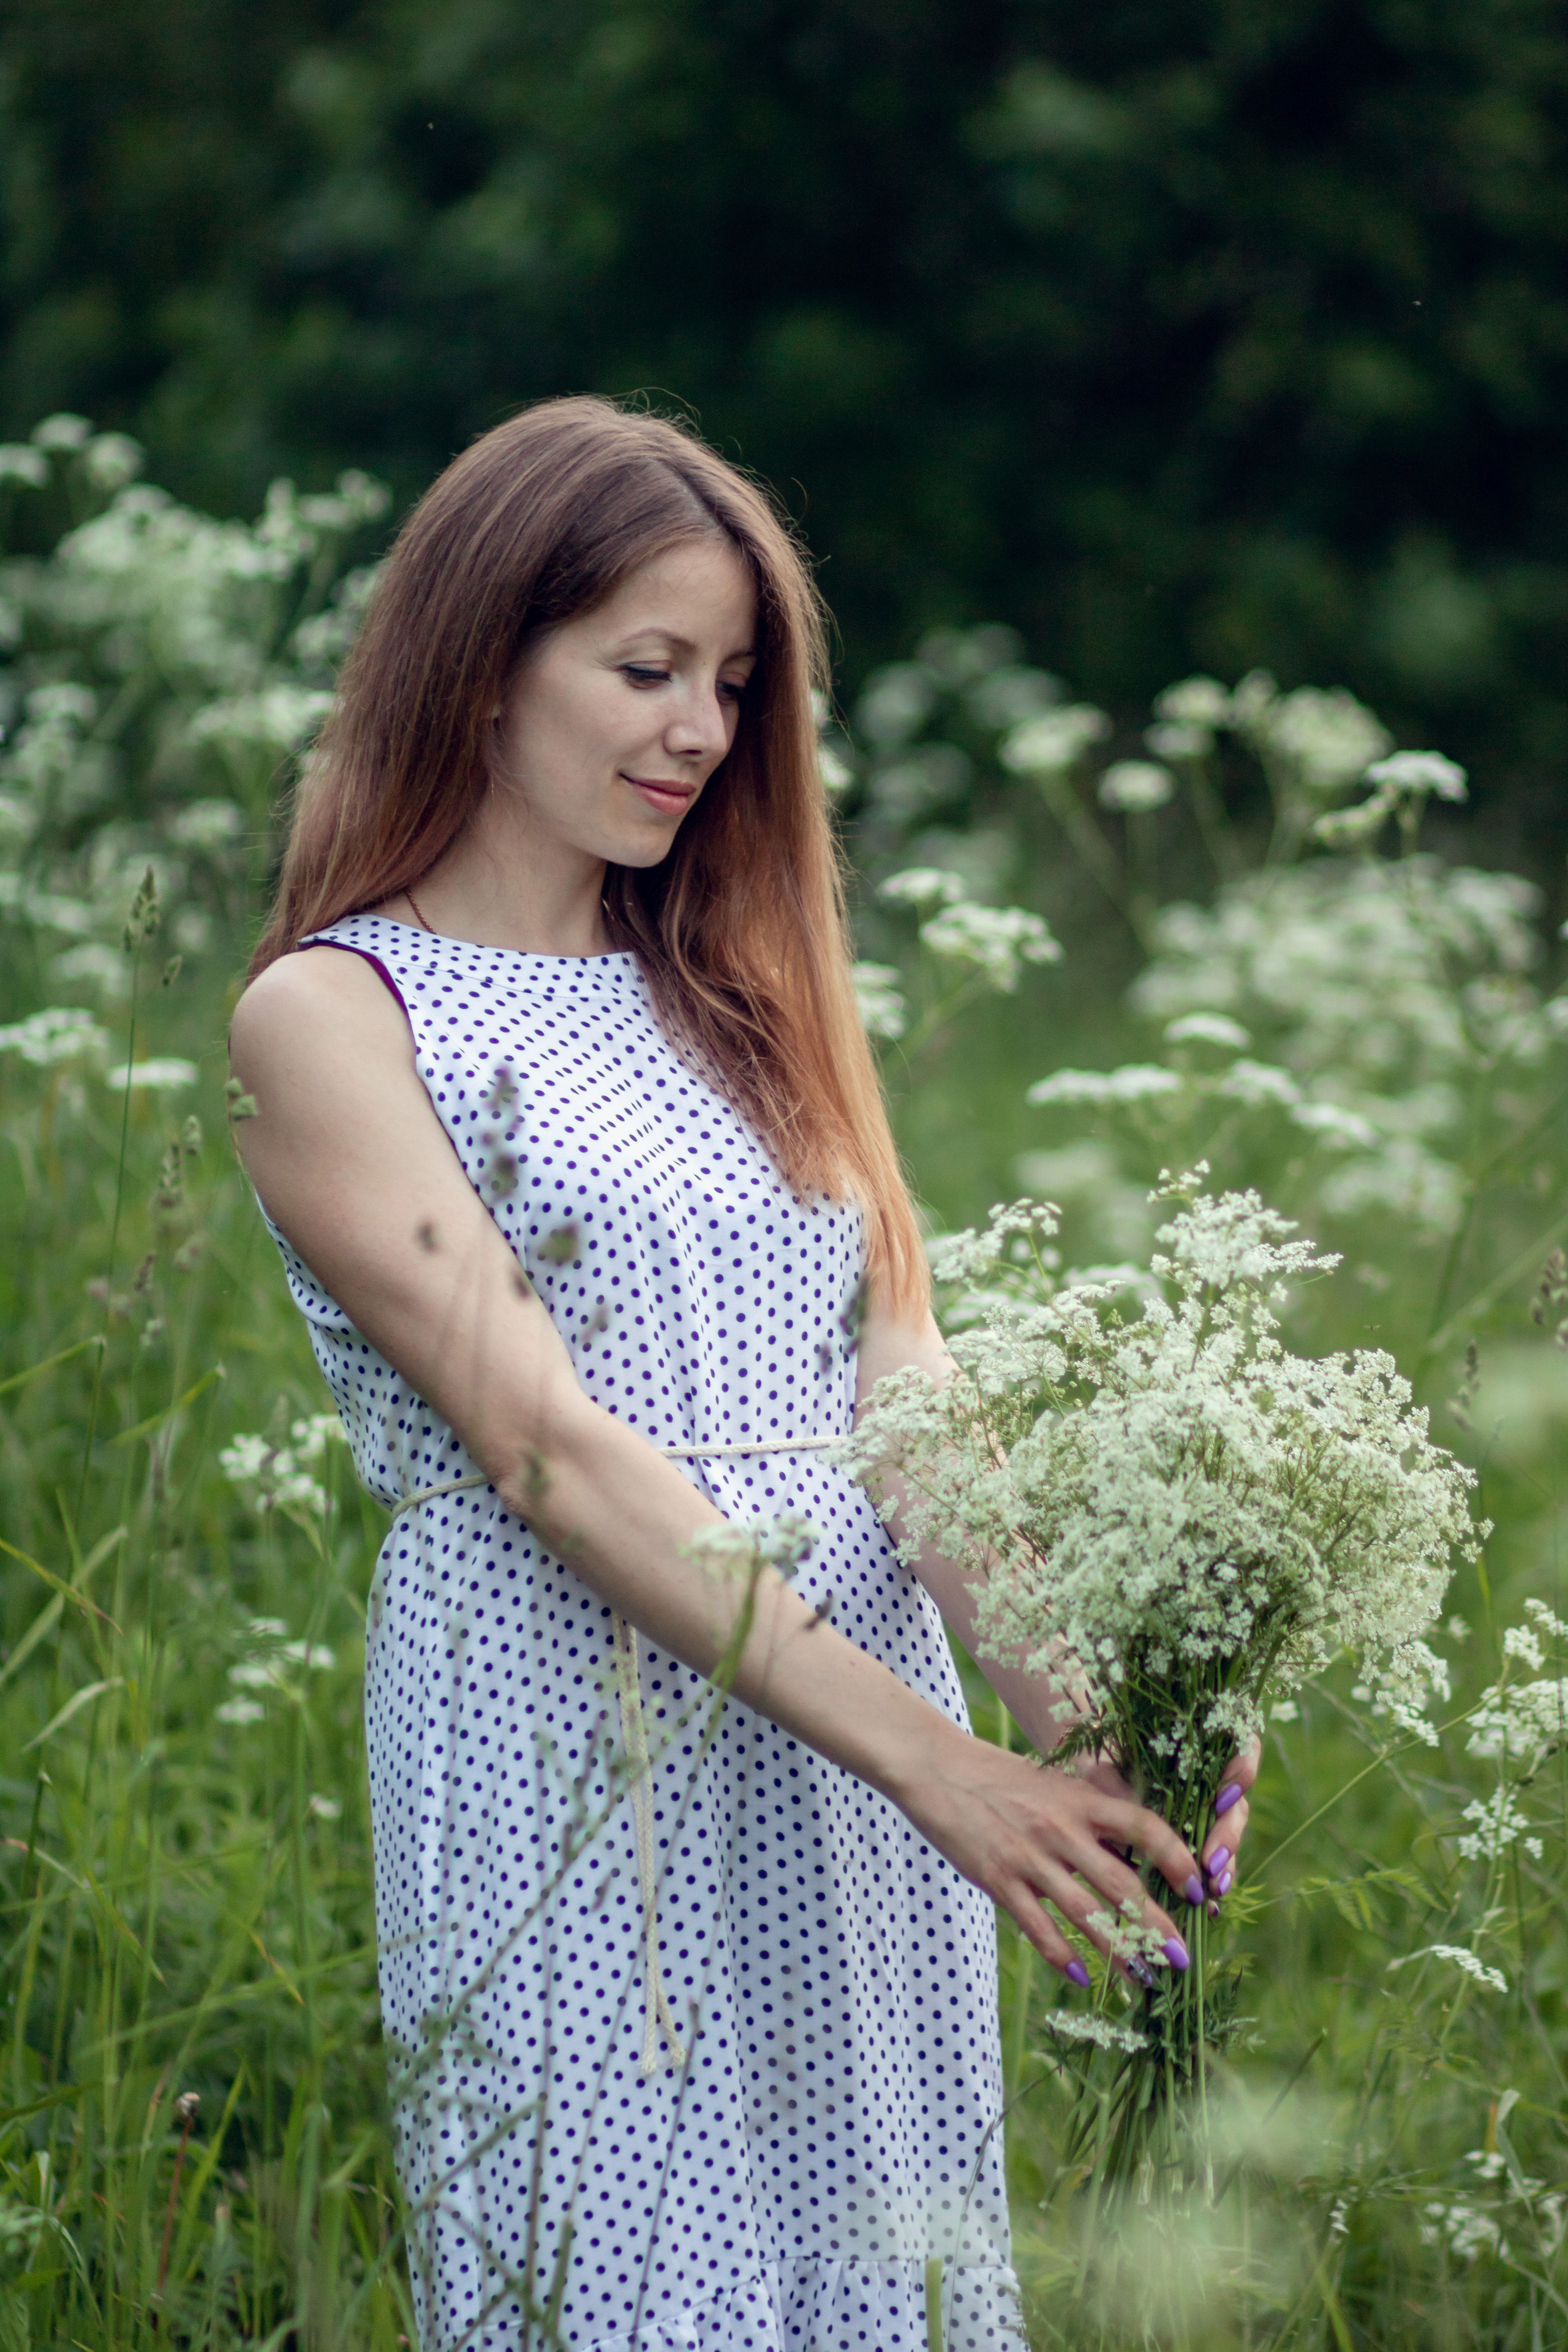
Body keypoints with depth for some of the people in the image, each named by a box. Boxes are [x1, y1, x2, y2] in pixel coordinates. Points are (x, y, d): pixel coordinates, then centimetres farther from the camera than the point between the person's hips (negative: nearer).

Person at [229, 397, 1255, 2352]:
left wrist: (1060, 1701, -15)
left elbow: (900, 1370, 4)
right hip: (570, 1752, -5)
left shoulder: (738, 988, 15)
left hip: (869, 1726, 5)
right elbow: (540, 1444, -14)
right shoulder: (333, 1015, -4)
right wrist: (929, 1761, -22)